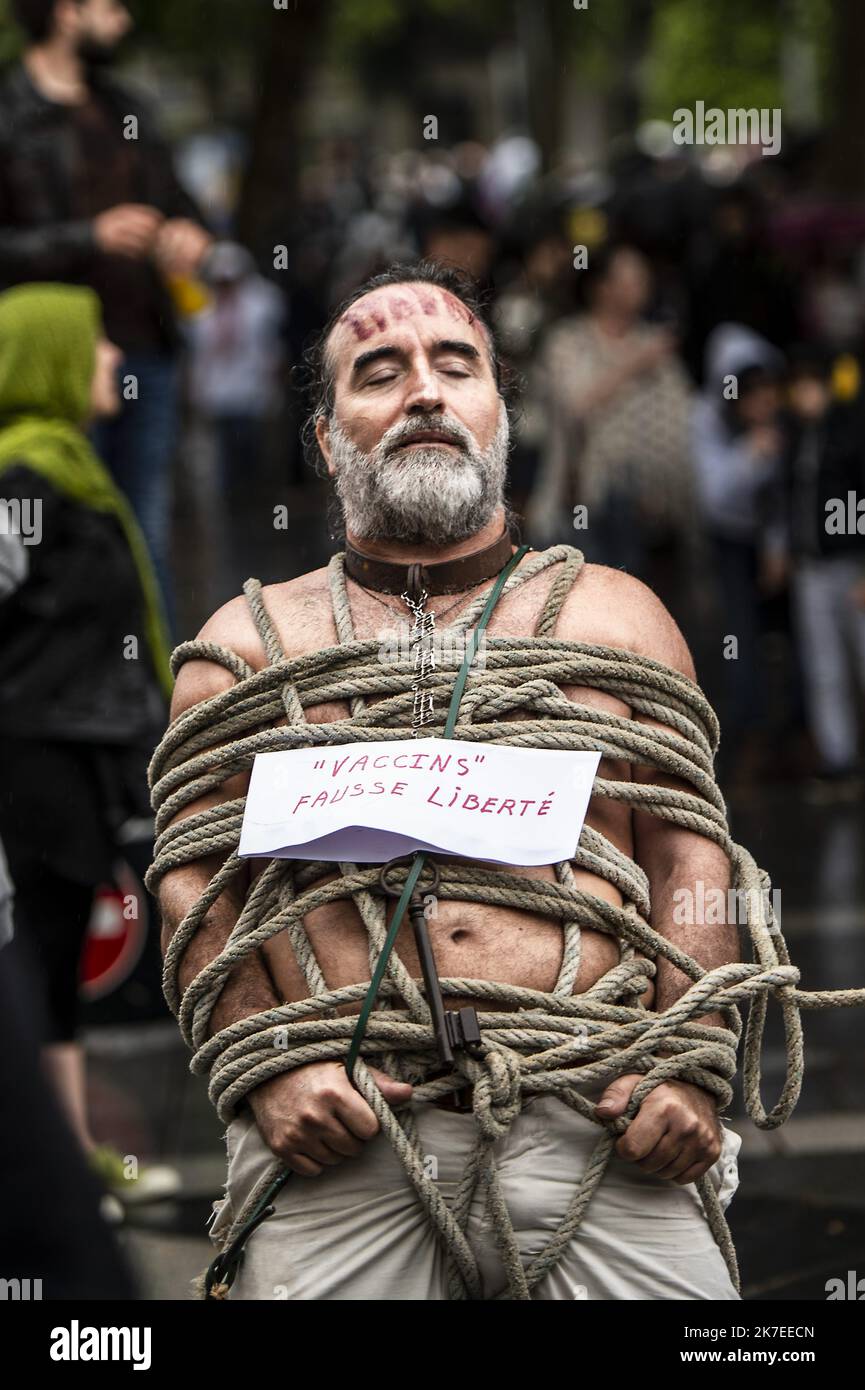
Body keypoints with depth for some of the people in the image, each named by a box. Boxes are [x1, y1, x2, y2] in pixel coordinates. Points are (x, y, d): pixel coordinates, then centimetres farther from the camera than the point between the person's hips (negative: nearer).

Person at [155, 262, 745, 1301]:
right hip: (342, 1142, -1)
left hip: (599, 1131, 1)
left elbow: (688, 857, 9)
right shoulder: (250, 641, 13)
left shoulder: (614, 616, 16)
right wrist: (268, 1069, -9)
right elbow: (194, 882, 6)